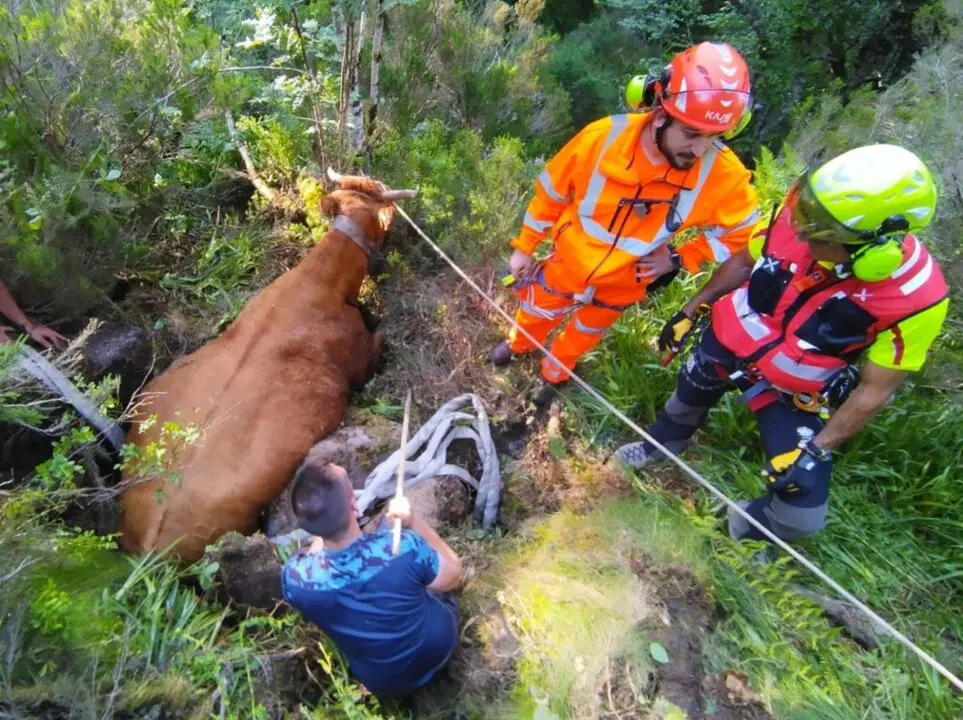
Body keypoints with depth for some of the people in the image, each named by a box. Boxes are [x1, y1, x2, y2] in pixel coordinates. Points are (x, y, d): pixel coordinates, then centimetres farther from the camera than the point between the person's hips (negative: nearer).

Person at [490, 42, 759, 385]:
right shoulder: (604, 137, -29)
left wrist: (680, 258, -18)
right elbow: (550, 194, -12)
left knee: (585, 334, 28)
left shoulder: (722, 174, -28)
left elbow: (740, 231, -8)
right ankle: (519, 343, 63)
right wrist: (524, 248, -2)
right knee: (536, 312, 26)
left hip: (621, 285, 1)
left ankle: (555, 373, 61)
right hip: (567, 264, -1)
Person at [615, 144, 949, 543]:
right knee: (686, 402, 29)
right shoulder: (797, 216, -28)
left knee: (802, 515, -4)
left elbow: (873, 390, -19)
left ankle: (751, 525, 33)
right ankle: (660, 445, 65)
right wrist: (690, 310, 3)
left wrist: (815, 450, -18)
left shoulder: (915, 297, -32)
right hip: (729, 338, 2)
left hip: (793, 392, -2)